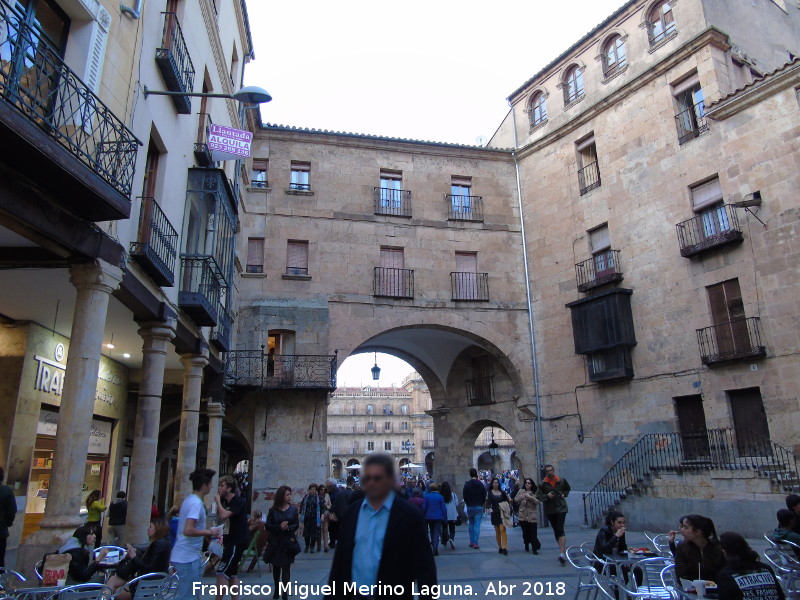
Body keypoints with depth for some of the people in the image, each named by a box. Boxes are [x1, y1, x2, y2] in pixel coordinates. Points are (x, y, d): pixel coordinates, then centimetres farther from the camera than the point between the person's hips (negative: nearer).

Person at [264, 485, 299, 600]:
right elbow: (268, 526, -6)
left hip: (288, 541, -1)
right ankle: (276, 589, 34)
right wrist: (280, 527, -20)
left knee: (286, 567, -5)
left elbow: (296, 525, -2)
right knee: (276, 567, 15)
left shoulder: (293, 509, -1)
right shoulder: (273, 510, -2)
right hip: (275, 542, 1)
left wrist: (288, 528, -21)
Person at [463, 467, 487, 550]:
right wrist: (481, 504, 11)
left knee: (471, 524, 15)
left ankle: (471, 542, 17)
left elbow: (464, 496, -4)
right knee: (477, 525, -1)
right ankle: (475, 543, -7)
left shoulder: (467, 485, -6)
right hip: (479, 507, -1)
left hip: (470, 507, 1)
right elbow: (484, 496, -1)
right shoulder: (481, 485, -3)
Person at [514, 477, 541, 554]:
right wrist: (521, 497, -11)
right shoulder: (521, 491, 7)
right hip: (523, 515, 2)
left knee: (533, 533, -7)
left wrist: (530, 497, -21)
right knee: (525, 532, 9)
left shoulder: (534, 493, 3)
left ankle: (534, 548, 3)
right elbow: (515, 500, 6)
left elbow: (537, 502, -10)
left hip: (532, 516, -2)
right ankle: (526, 545, 29)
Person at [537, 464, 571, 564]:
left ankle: (562, 553, -19)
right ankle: (563, 549, 26)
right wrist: (546, 496, -16)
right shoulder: (543, 483, -2)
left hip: (561, 508, -2)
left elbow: (567, 488, 20)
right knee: (556, 530, 10)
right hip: (550, 510, 2)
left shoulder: (561, 480, 2)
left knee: (560, 530, -14)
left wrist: (564, 494, 4)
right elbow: (538, 494, -1)